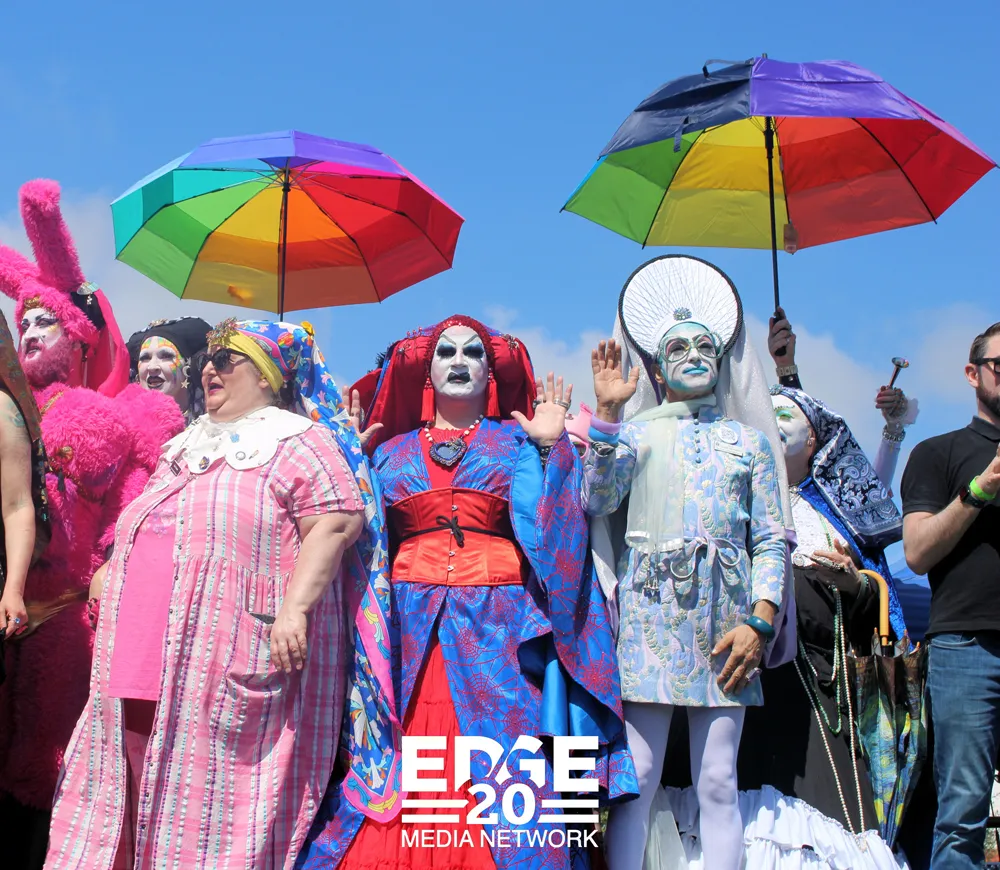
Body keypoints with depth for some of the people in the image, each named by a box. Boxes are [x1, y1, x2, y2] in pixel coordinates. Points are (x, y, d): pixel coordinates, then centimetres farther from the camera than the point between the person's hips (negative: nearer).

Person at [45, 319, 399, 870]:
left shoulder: (298, 443, -2)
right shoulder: (183, 449, 23)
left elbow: (338, 521, -13)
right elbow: (137, 539, 33)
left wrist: (295, 606, -22)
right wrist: (110, 577, 26)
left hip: (241, 664, -7)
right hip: (149, 660, 8)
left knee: (219, 790, -5)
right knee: (143, 787, 7)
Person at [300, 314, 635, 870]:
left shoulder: (517, 441, 12)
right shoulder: (392, 450, 18)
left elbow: (545, 530, -1)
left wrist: (550, 448, -6)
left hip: (499, 631, -1)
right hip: (409, 627, 2)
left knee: (501, 773, -7)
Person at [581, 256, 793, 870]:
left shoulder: (750, 440, 16)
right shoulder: (635, 432, 13)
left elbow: (773, 540, 10)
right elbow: (597, 500, -5)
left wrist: (760, 623, -3)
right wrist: (607, 411, -9)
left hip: (724, 626, 1)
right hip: (650, 616, -1)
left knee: (718, 783, 0)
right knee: (637, 777, -5)